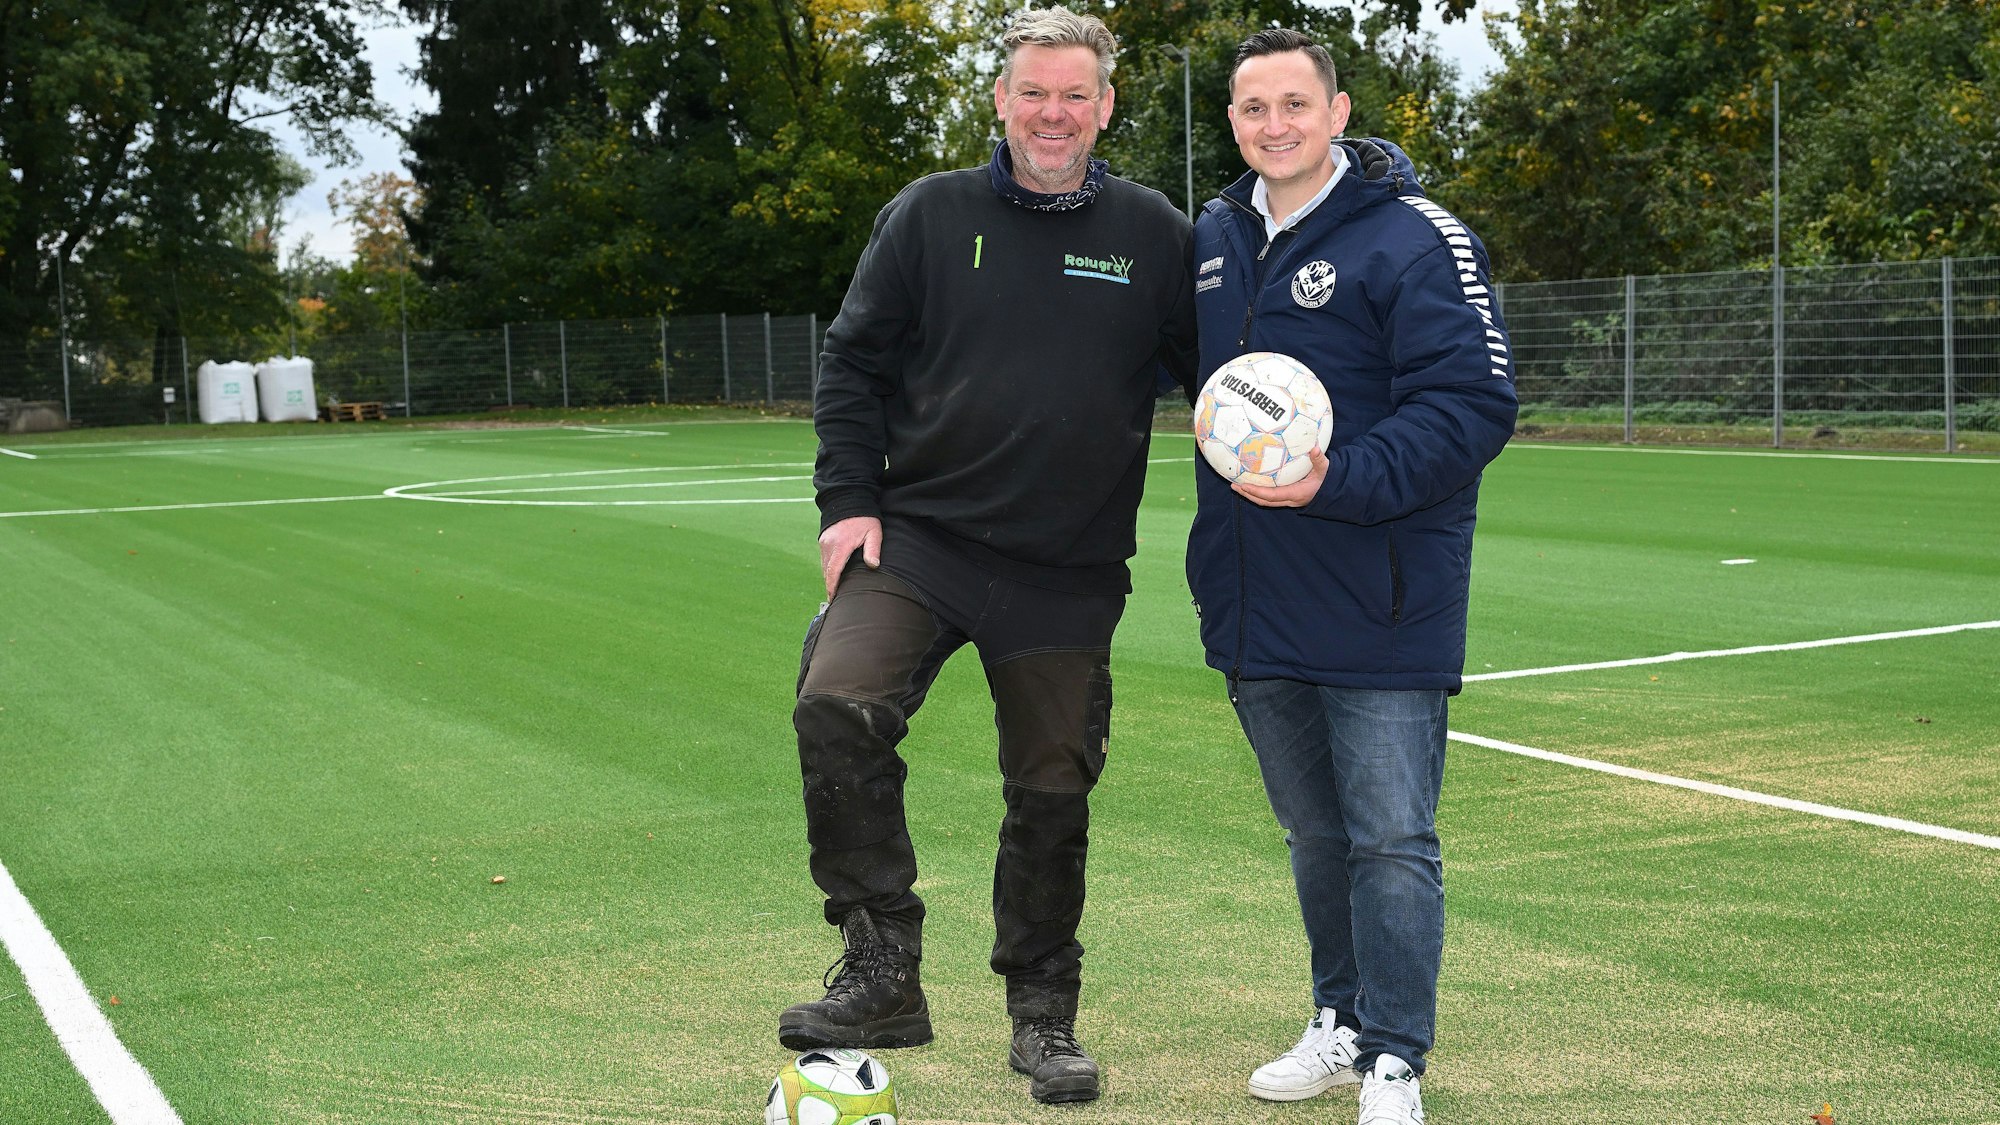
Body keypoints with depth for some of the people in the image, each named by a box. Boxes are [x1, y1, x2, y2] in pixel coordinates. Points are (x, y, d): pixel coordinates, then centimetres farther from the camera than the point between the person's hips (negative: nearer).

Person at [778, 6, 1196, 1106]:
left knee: (1053, 792, 7)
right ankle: (882, 971, -13)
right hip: (920, 539, -1)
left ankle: (1043, 1014, 25)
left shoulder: (1155, 236, 4)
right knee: (837, 707, -24)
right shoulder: (930, 215, 4)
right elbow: (853, 363, 7)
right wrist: (847, 501, -3)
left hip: (1070, 577, 1)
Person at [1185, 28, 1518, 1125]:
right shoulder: (1213, 237, 10)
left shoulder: (1414, 238, -11)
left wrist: (1341, 483, -26)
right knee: (1313, 835, 18)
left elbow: (1473, 406, -17)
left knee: (1391, 841, -1)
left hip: (1380, 608, -6)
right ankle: (1341, 1023, 32)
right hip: (1255, 607, 6)